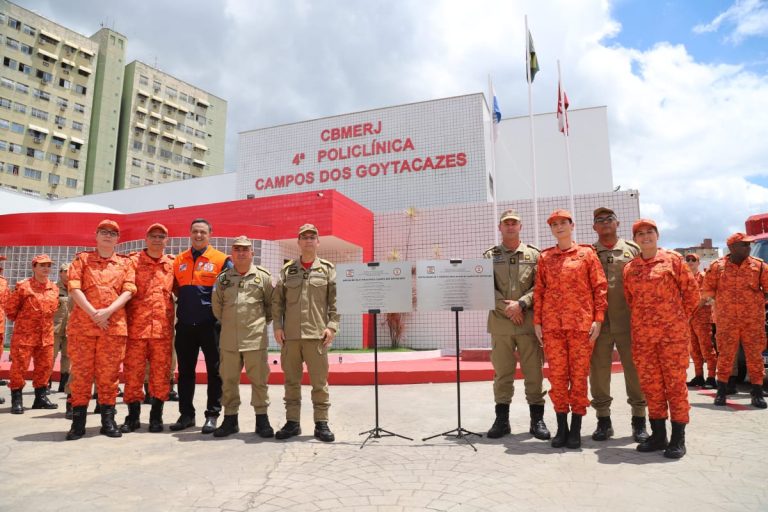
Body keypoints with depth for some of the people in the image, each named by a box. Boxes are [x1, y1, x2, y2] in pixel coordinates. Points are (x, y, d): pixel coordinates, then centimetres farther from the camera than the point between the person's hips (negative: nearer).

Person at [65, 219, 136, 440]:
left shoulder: (125, 263, 12)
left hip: (114, 325, 0)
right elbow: (74, 288, -1)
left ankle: (108, 420, 12)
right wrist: (93, 313, -13)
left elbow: (128, 291, 0)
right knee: (81, 372, 2)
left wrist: (108, 311, -15)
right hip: (82, 324, 0)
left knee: (108, 373, 4)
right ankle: (78, 421, 12)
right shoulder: (82, 259, 11)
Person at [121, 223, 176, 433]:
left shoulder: (172, 264, 9)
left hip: (163, 328, 1)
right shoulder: (133, 261, 4)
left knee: (161, 373, 5)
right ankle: (133, 416, 18)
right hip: (136, 326, -1)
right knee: (133, 372, 4)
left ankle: (156, 416, 17)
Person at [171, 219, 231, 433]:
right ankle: (186, 414, 23)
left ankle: (212, 414, 14)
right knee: (185, 371, 11)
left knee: (214, 370, 3)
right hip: (185, 325, 4)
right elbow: (174, 289, 19)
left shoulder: (221, 260, -2)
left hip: (210, 324, -4)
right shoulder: (179, 261, 11)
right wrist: (182, 309, 10)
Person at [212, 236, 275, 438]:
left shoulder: (263, 276, 2)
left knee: (259, 380, 3)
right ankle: (230, 419, 24)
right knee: (228, 380, 10)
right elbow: (216, 305, 19)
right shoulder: (223, 278, 10)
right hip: (229, 340, 3)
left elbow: (272, 304, 9)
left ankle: (262, 419, 14)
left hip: (256, 339, -3)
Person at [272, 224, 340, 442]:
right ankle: (292, 422, 21)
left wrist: (332, 326, -9)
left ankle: (321, 423, 13)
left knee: (319, 381, 2)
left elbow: (335, 301, 0)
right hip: (290, 335, 2)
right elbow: (277, 300, 9)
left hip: (317, 334, -2)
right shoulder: (287, 269, 10)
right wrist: (277, 326, 1)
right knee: (291, 380, 10)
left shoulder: (327, 269, 5)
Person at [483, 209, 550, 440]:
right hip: (500, 321, 1)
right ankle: (502, 420, 17)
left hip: (528, 320, 0)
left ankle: (537, 419, 16)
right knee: (502, 372, 7)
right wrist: (506, 307, -11)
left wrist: (521, 303, -13)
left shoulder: (533, 254, 7)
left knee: (533, 371, 4)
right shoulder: (490, 256, 8)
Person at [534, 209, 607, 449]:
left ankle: (576, 429, 14)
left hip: (581, 324, -2)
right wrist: (537, 321, 5)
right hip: (552, 325, 2)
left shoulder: (587, 253, 5)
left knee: (579, 375, 3)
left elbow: (600, 287, 2)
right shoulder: (545, 257, 11)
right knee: (557, 375, 4)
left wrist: (598, 319, -5)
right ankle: (561, 428, 15)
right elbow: (538, 291, 11)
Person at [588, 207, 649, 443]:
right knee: (598, 372, 4)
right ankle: (604, 420, 17)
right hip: (598, 323, 0)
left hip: (629, 322, 0)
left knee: (635, 370, 5)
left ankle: (639, 421, 19)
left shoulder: (632, 249, 8)